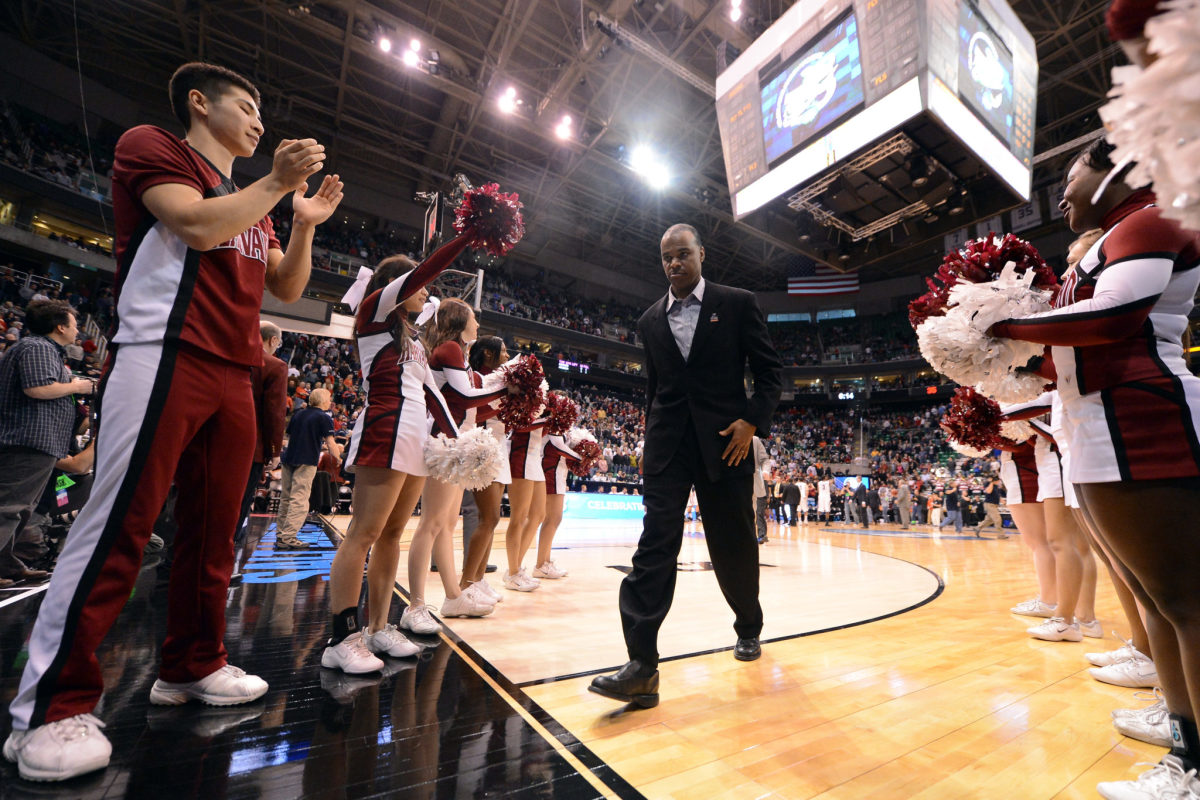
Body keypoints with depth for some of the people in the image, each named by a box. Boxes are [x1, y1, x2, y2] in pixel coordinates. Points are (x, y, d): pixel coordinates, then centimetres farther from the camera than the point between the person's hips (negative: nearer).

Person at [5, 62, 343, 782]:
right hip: (164, 359, -7)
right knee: (117, 527, -11)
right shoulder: (151, 145, 10)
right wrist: (278, 182, -3)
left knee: (213, 533, 7)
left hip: (235, 377, 7)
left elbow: (287, 288, 24)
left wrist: (305, 225, 14)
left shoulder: (252, 204, 29)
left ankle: (193, 666, 19)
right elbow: (197, 225, -10)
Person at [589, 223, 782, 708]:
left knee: (733, 546, 10)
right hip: (667, 445, 2)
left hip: (725, 441, -2)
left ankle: (748, 627, 38)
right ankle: (642, 667, -5)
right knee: (655, 545, -8)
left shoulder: (736, 303, 4)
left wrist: (752, 420, -11)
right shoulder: (650, 321, 14)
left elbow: (770, 370, 3)